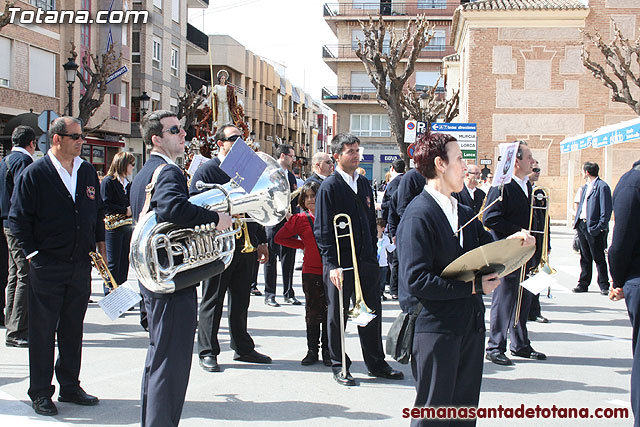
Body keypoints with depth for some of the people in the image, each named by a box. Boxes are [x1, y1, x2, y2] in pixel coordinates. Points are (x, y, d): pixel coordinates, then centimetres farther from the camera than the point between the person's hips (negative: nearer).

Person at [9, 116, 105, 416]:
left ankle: (70, 386, 25)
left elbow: (97, 211, 19)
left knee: (73, 329, 13)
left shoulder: (87, 171, 9)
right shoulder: (34, 174, -7)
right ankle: (40, 393, 15)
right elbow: (18, 218, -6)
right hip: (47, 267, -5)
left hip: (81, 265, 5)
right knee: (43, 331, 4)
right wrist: (33, 255, -10)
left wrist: (100, 244, 13)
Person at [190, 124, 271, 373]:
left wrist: (261, 242, 15)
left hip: (246, 246, 6)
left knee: (241, 301, 14)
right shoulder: (207, 171, -4)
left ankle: (243, 348, 25)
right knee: (212, 300, 3)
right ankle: (207, 352, 13)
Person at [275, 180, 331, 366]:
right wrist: (302, 245, 3)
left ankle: (327, 351, 14)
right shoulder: (300, 219, 2)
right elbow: (279, 237, 7)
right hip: (311, 271, 0)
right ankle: (312, 350, 14)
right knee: (312, 312, 5)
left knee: (329, 312, 5)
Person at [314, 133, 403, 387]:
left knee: (372, 311, 11)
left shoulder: (364, 183, 11)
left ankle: (376, 363, 24)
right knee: (337, 315, 6)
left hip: (366, 260, 6)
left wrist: (373, 255, 12)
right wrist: (332, 265, -18)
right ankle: (339, 367, 18)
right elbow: (323, 230, -11)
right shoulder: (329, 187, -8)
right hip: (340, 263, -6)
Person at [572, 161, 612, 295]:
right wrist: (576, 221, 12)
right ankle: (583, 284, 20)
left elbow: (606, 210, -14)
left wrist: (600, 227, -18)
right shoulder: (585, 187, 16)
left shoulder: (602, 186, -10)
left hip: (593, 227, -8)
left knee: (598, 258, -1)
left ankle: (604, 286, 7)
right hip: (582, 225, 8)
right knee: (584, 257, 14)